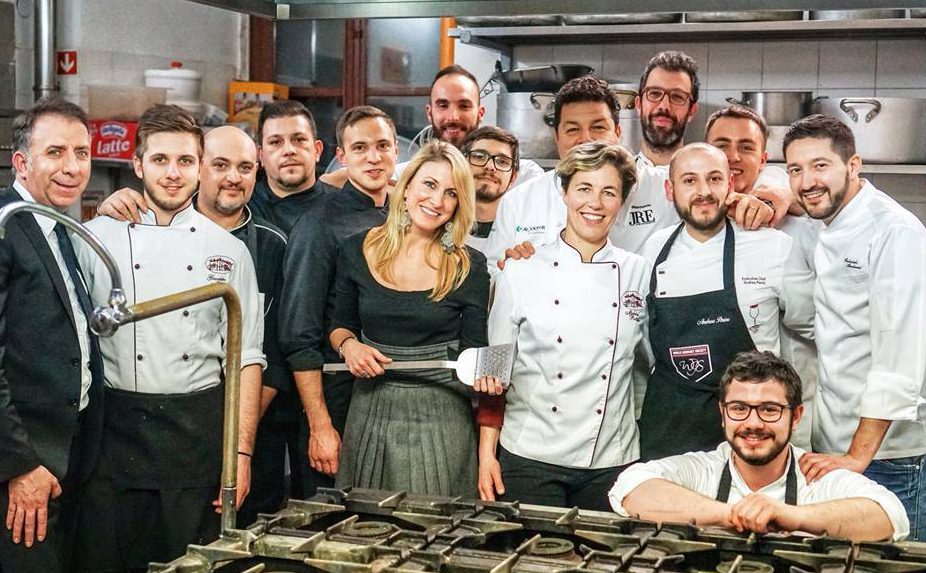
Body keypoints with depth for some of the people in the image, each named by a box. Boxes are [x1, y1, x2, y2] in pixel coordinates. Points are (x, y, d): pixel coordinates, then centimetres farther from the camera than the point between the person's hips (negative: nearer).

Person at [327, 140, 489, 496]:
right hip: (370, 410, 2)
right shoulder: (358, 251, 2)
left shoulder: (470, 267, -4)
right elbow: (341, 325, 12)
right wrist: (348, 344, -8)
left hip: (441, 413, -2)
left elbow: (473, 350, -1)